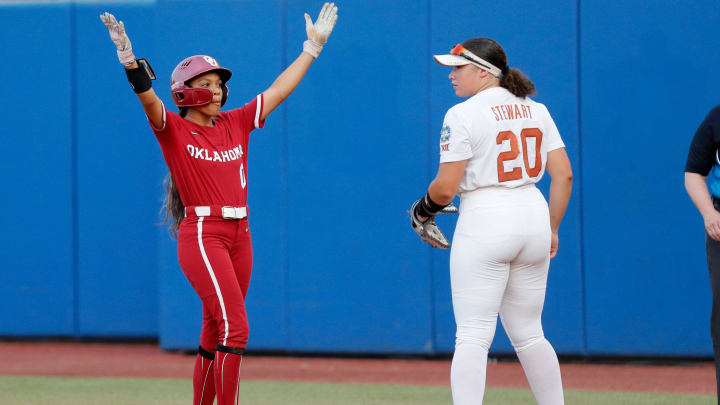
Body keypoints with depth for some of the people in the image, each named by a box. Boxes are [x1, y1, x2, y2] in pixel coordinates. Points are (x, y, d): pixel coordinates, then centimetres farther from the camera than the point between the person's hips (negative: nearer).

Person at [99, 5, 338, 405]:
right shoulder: (174, 129, -2)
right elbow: (149, 99, -20)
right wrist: (129, 58, -37)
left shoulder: (235, 124, 14)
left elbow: (279, 90, 19)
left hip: (238, 235, 6)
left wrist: (312, 47, 20)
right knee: (235, 328, -16)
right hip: (201, 234, -6)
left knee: (215, 335, 10)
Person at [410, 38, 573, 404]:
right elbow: (563, 174, 6)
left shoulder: (462, 115, -8)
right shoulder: (535, 110, 10)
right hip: (532, 215, 6)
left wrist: (422, 210, 9)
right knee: (528, 334, 16)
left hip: (485, 223, -6)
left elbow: (445, 188, -11)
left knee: (472, 336, -6)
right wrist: (552, 229, 14)